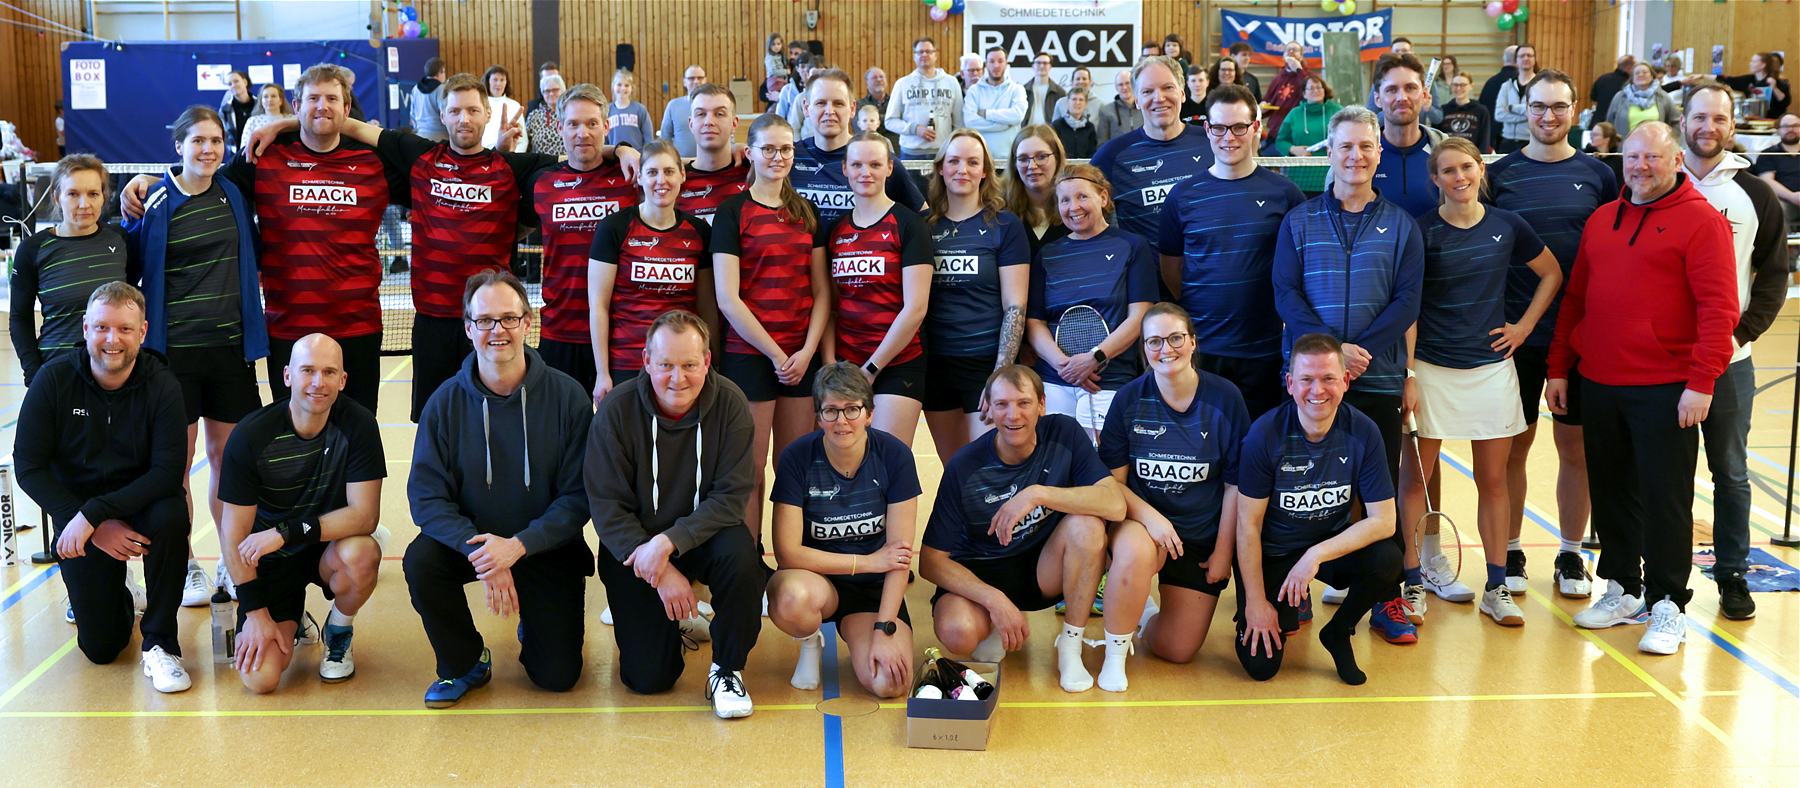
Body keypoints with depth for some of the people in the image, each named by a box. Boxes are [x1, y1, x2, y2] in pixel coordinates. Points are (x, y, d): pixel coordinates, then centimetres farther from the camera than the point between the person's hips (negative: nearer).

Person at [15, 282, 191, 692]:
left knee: (171, 516, -37)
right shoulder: (54, 379, -14)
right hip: (76, 509, 1)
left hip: (140, 502, 0)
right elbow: (29, 467, -12)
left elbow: (168, 472, -21)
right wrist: (98, 529, -20)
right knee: (100, 647, -5)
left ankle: (159, 643, -17)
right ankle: (119, 597, 34)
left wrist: (93, 513, -31)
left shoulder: (161, 385, -15)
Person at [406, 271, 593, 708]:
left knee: (558, 675, -9)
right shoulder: (447, 401, -8)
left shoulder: (567, 396, -12)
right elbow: (426, 496, -12)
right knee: (420, 561, -30)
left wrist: (518, 545, -27)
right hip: (469, 539, 1)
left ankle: (536, 627, 30)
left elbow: (579, 497, -13)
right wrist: (478, 549, -28)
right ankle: (464, 663, -2)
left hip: (546, 546, -1)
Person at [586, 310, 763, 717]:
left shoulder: (729, 404, -14)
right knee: (647, 678, -9)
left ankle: (727, 670, -11)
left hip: (702, 533, 0)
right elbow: (606, 506, -14)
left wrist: (669, 543, -29)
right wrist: (661, 572, -23)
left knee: (740, 557, -35)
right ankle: (675, 623, 27)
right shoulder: (617, 410, -15)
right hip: (633, 543, 0)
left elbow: (730, 497, -16)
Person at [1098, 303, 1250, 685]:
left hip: (1203, 538, 1)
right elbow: (1112, 480, -4)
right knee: (1135, 554, -40)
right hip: (1141, 523, -1)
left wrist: (1223, 552, -1)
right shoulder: (1130, 398, -7)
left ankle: (1143, 608, 33)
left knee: (1178, 650, -1)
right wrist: (1148, 515, -22)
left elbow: (1235, 484, -2)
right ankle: (1115, 654, -15)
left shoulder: (1225, 398, -8)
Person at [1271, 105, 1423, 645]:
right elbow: (1285, 295, -2)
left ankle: (1387, 600, 12)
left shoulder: (1401, 225, 8)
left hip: (1379, 376, 1)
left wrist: (1362, 348, -15)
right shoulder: (1300, 221, 6)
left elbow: (1407, 302, 0)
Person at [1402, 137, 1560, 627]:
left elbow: (1552, 275, 18)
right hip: (1430, 368, -2)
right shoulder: (1420, 232, -5)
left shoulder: (1507, 227, 3)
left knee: (1493, 481, 7)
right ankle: (1413, 583, 9)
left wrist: (1524, 327, 7)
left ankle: (1496, 588, 15)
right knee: (1415, 478, 0)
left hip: (1491, 367, 2)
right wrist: (1407, 375, -12)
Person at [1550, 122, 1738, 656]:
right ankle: (1621, 590, 26)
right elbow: (1575, 297, 16)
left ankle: (1667, 606, 10)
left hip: (1666, 389, -6)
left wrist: (1702, 382, -17)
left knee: (1665, 499, 0)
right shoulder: (1601, 220, 13)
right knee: (1611, 493, 13)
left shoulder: (1701, 221, -5)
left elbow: (1718, 307, -11)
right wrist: (1559, 367, 13)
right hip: (1599, 386, 6)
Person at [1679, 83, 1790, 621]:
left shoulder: (1756, 196, 4)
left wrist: (1742, 333, -8)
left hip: (1730, 360, 0)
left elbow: (1774, 275, 4)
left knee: (1731, 471, 8)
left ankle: (1733, 573, 20)